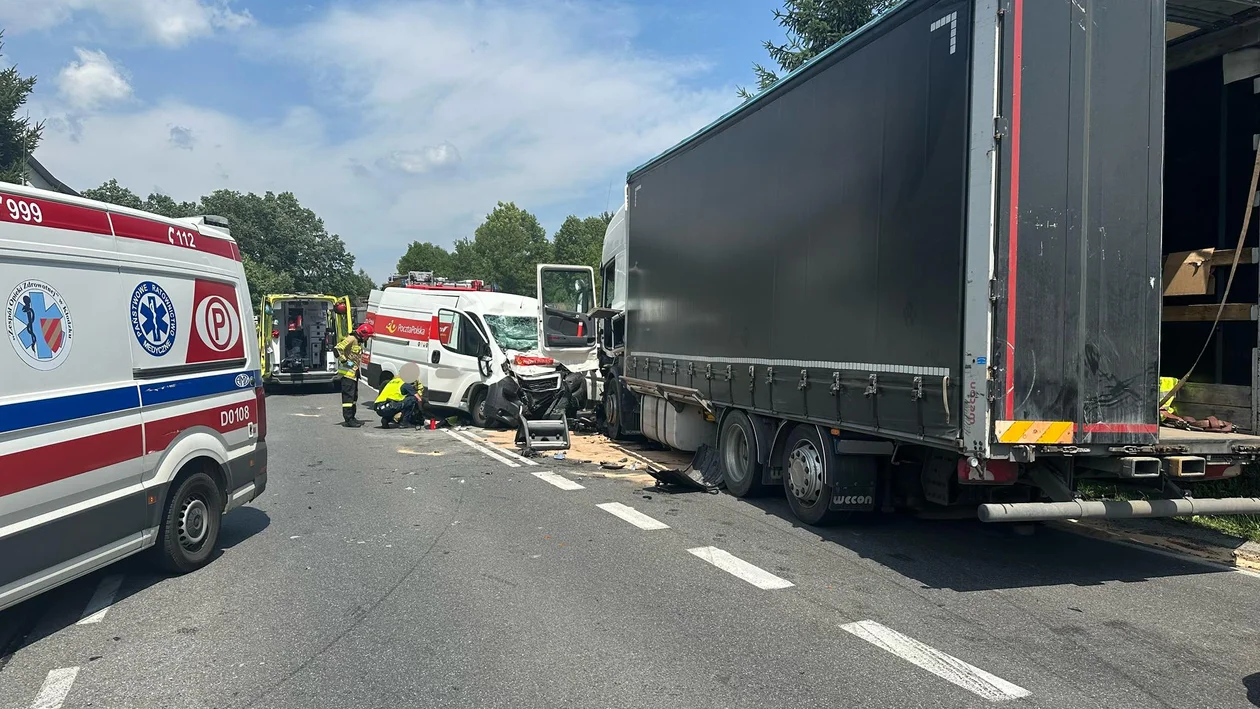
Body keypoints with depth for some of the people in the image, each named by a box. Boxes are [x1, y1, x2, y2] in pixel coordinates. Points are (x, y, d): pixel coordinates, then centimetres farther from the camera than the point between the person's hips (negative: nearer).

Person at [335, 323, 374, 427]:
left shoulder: (359, 342, 16)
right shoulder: (351, 339, -15)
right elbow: (337, 349, -23)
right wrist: (344, 361, -21)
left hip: (354, 372, 10)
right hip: (347, 372, -10)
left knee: (354, 395, 15)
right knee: (348, 396, -9)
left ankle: (352, 417, 23)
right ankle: (348, 420, -8)